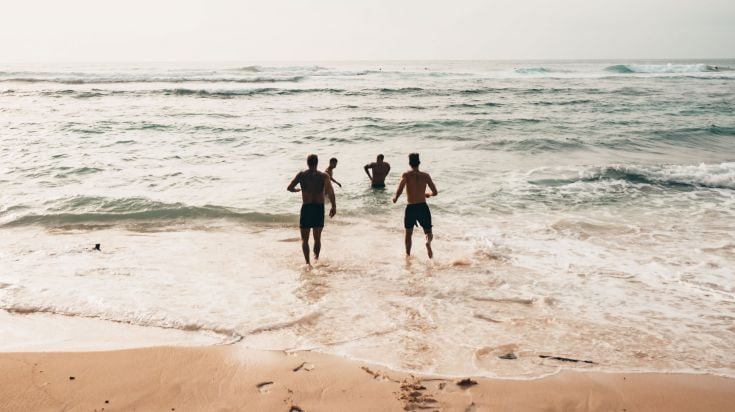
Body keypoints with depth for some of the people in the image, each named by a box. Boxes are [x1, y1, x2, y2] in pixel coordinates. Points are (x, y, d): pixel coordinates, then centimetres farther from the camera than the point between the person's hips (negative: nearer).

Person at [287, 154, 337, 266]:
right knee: (317, 238, 18)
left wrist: (297, 189, 19)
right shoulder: (324, 176, 0)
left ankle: (308, 262, -11)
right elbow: (330, 190, -17)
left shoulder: (301, 175, 1)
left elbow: (289, 188, -3)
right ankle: (316, 259, 28)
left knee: (304, 239, 5)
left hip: (306, 208, -1)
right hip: (319, 208, 1)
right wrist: (334, 206, -17)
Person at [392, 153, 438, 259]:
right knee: (428, 233, 11)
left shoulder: (406, 175, -5)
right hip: (423, 207, 1)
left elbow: (400, 189, -21)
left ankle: (408, 254, 23)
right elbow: (435, 192, 3)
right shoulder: (425, 176, 3)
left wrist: (395, 198, -2)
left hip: (411, 208, -1)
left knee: (408, 233, 21)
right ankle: (428, 242, -23)